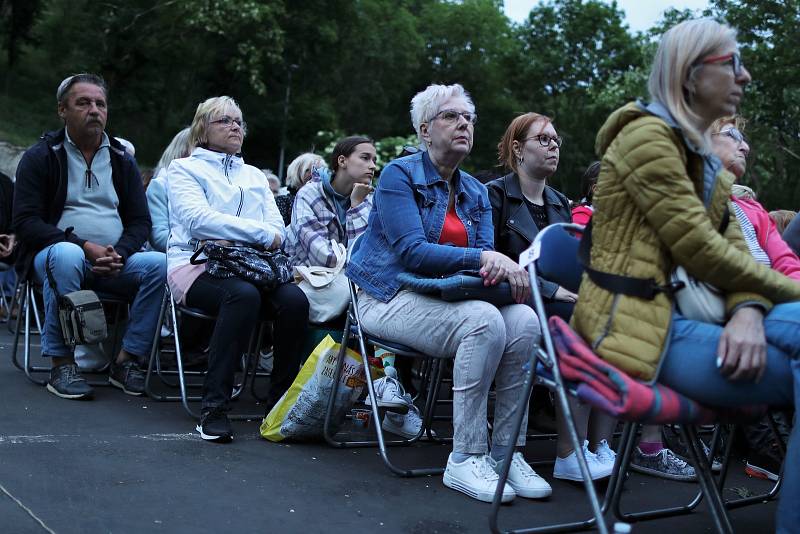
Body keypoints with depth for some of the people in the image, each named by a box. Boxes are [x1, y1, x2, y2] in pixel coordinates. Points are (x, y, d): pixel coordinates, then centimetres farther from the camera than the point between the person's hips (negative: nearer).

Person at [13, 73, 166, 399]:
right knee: (66, 254, -38)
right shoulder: (40, 157, 4)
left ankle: (126, 360, -15)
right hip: (52, 254, -3)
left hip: (113, 263, 4)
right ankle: (61, 364, -28)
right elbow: (25, 222, -6)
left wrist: (118, 253, -12)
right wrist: (85, 247, -19)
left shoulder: (122, 160, 16)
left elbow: (140, 222, 11)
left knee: (160, 264, -25)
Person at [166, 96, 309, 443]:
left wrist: (233, 240, -9)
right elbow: (199, 220, -9)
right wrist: (262, 233, -11)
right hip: (196, 266, -4)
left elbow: (278, 229, 12)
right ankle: (213, 408, -32)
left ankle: (281, 401, -17)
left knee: (295, 299, -27)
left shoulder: (255, 176, 27)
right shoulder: (184, 169, 11)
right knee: (243, 294, -37)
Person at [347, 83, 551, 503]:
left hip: (444, 297, 6)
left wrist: (500, 267, -22)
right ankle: (465, 459, -25)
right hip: (391, 296, -6)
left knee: (524, 320, -22)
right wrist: (482, 257, -27)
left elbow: (485, 258, 3)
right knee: (485, 320, -32)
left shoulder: (476, 192, 13)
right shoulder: (400, 175, -6)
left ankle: (507, 452, -16)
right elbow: (411, 251, -19)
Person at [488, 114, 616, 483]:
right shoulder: (495, 194, 1)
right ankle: (568, 456, -27)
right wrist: (549, 289, -18)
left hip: (560, 303, 6)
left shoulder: (560, 203, 22)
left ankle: (601, 446, -23)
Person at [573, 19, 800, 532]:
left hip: (681, 313, 8)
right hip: (641, 325, -8)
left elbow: (733, 245, 7)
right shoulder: (647, 134, -10)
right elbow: (701, 249, -15)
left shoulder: (706, 154, 20)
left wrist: (748, 311, -15)